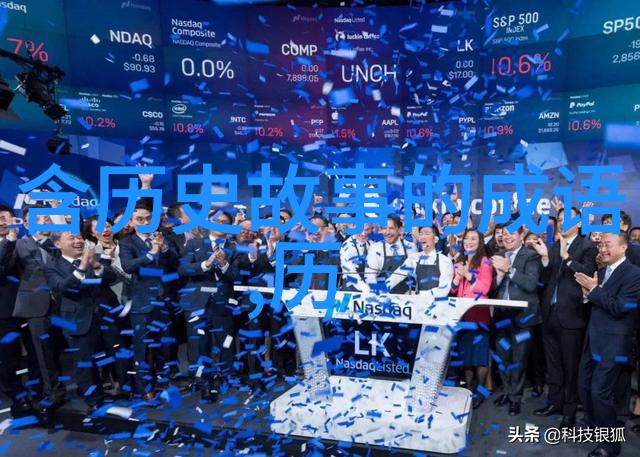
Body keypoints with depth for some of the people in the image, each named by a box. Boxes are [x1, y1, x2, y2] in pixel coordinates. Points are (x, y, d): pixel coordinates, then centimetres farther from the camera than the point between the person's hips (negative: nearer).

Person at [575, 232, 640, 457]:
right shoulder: (601, 271, 12)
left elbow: (619, 308, -21)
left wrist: (594, 289, -16)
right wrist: (587, 293, -5)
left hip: (612, 343, -8)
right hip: (593, 339, 8)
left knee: (600, 391, -5)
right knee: (584, 386, 16)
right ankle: (593, 427, 36)